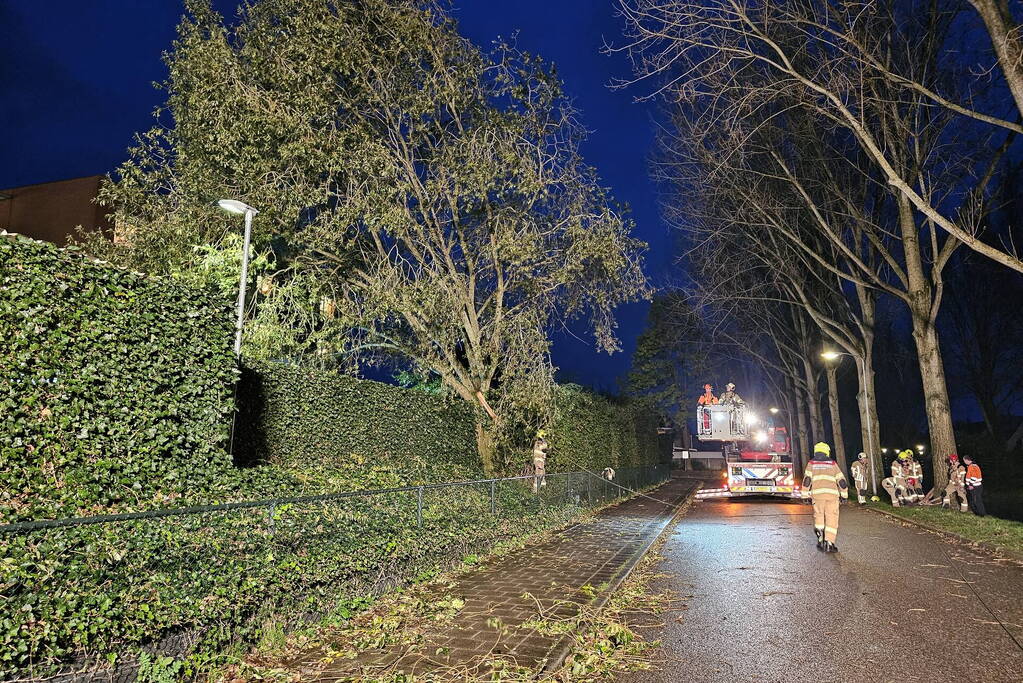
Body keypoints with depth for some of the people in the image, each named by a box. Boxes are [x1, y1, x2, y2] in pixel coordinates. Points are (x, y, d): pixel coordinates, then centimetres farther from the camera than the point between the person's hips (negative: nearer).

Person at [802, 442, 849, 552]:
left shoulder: (811, 464, 13)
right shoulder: (833, 464, 16)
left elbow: (807, 480, 3)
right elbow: (841, 480, 14)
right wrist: (844, 494, 23)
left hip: (817, 493, 0)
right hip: (832, 493, 0)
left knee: (818, 515, 16)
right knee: (831, 518, 4)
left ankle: (820, 538, 0)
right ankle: (829, 543, 0)